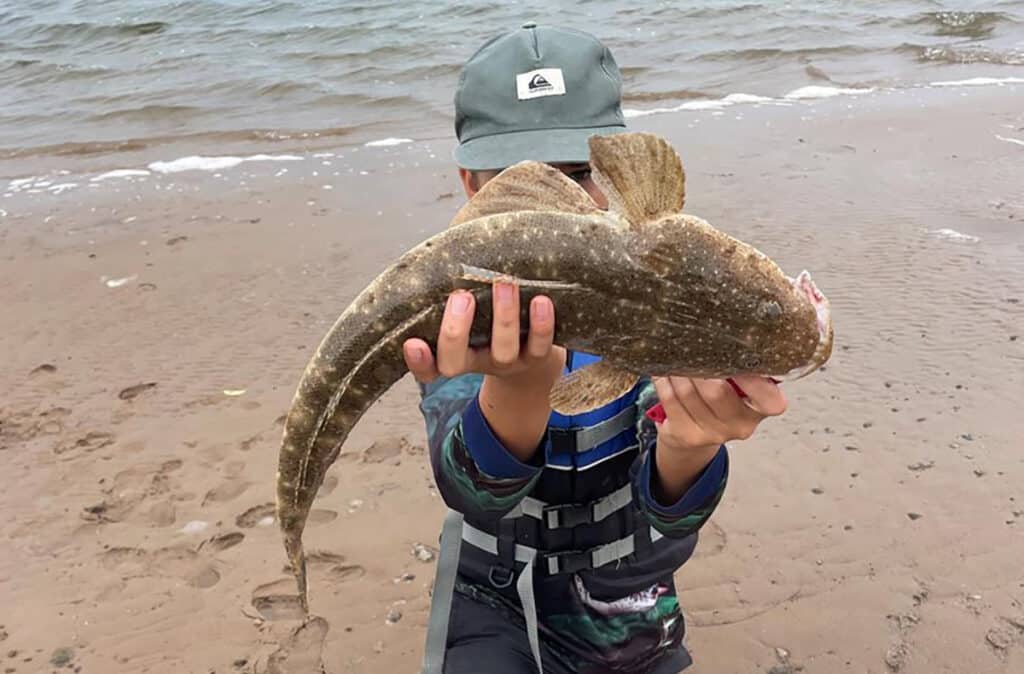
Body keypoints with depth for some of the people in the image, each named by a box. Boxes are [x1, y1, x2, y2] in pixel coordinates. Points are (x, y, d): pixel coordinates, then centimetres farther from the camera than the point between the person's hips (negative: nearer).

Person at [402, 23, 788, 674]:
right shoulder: (449, 304, -18)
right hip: (494, 600, 0)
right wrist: (520, 389, -56)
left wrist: (687, 443, -49)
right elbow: (467, 484, -35)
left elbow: (660, 543, -27)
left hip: (630, 621, 1)